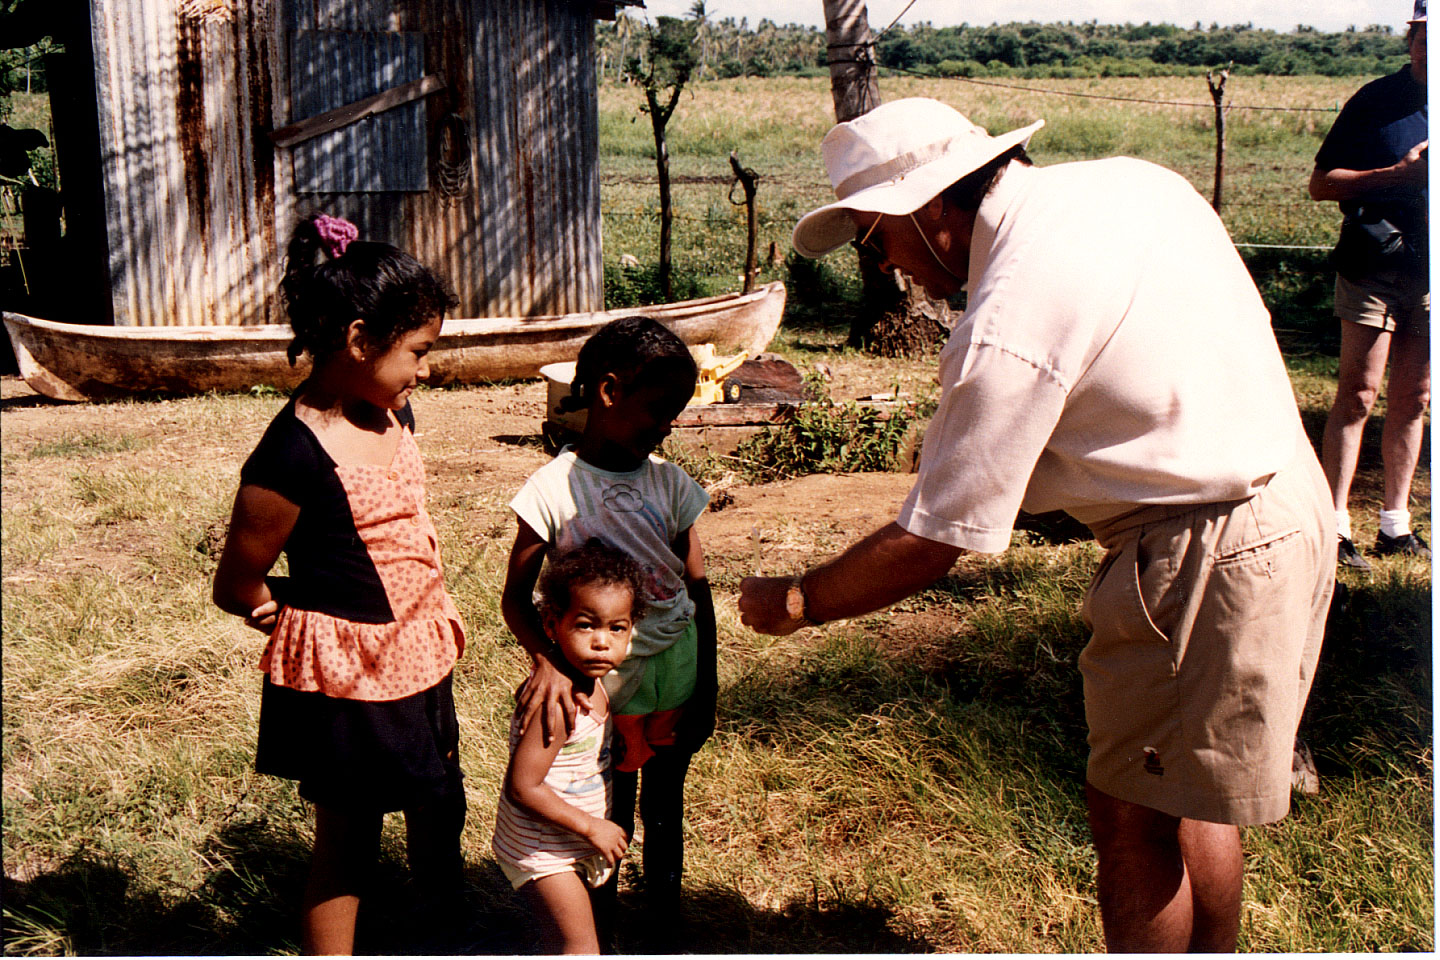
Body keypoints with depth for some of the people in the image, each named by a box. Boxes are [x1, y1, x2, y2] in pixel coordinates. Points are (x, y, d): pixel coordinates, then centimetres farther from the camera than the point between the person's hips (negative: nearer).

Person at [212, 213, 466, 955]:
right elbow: (237, 588, -16)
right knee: (347, 842, 9)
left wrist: (429, 612, 7)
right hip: (346, 677, -8)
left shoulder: (394, 415, -1)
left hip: (419, 654, 8)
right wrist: (330, 615, -4)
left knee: (440, 807, 23)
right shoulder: (294, 456, -25)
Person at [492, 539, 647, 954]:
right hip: (544, 851, -9)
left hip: (574, 843, 9)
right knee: (580, 948, -5)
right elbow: (524, 786, -30)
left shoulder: (590, 681, -3)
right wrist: (592, 827, -24)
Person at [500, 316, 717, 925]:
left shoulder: (670, 484, -4)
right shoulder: (554, 488, -14)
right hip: (599, 684, -2)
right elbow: (516, 597, -11)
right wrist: (545, 662, -30)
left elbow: (697, 589, 3)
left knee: (664, 809, 18)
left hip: (674, 672, 3)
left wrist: (706, 691, 2)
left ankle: (663, 920, 39)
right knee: (608, 817, 12)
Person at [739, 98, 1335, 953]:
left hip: (1203, 554, -10)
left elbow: (931, 546, -18)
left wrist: (793, 603, -3)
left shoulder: (1009, 327, -23)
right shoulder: (1130, 179, 3)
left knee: (1132, 817, 4)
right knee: (1188, 798, 22)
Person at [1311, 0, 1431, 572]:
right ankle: (1335, 525, -4)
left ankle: (1395, 525, 17)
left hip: (1430, 275, 4)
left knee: (1412, 402, 9)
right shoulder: (1376, 101, -3)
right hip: (1373, 271, -4)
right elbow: (1321, 184, -4)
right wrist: (1398, 173, -15)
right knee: (1357, 396, -7)